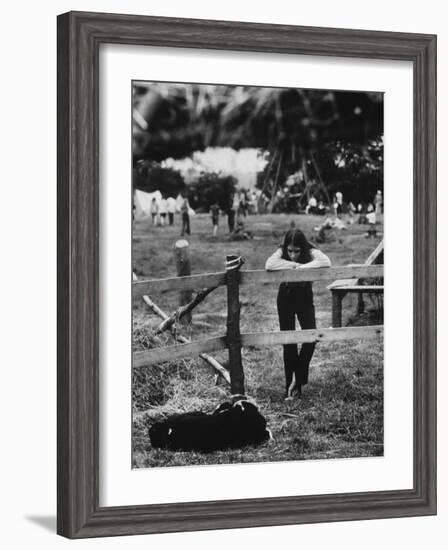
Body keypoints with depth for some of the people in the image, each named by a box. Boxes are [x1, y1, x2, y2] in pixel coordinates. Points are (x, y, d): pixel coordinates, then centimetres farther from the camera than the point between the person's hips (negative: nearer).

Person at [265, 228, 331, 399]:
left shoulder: (310, 252, -19)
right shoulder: (281, 252, -20)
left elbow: (326, 262, -38)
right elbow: (269, 264, -40)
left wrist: (302, 267, -37)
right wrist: (295, 264, -35)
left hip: (305, 297, 0)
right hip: (286, 297, 0)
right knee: (288, 342, -1)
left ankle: (298, 379, 2)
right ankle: (290, 385, 8)